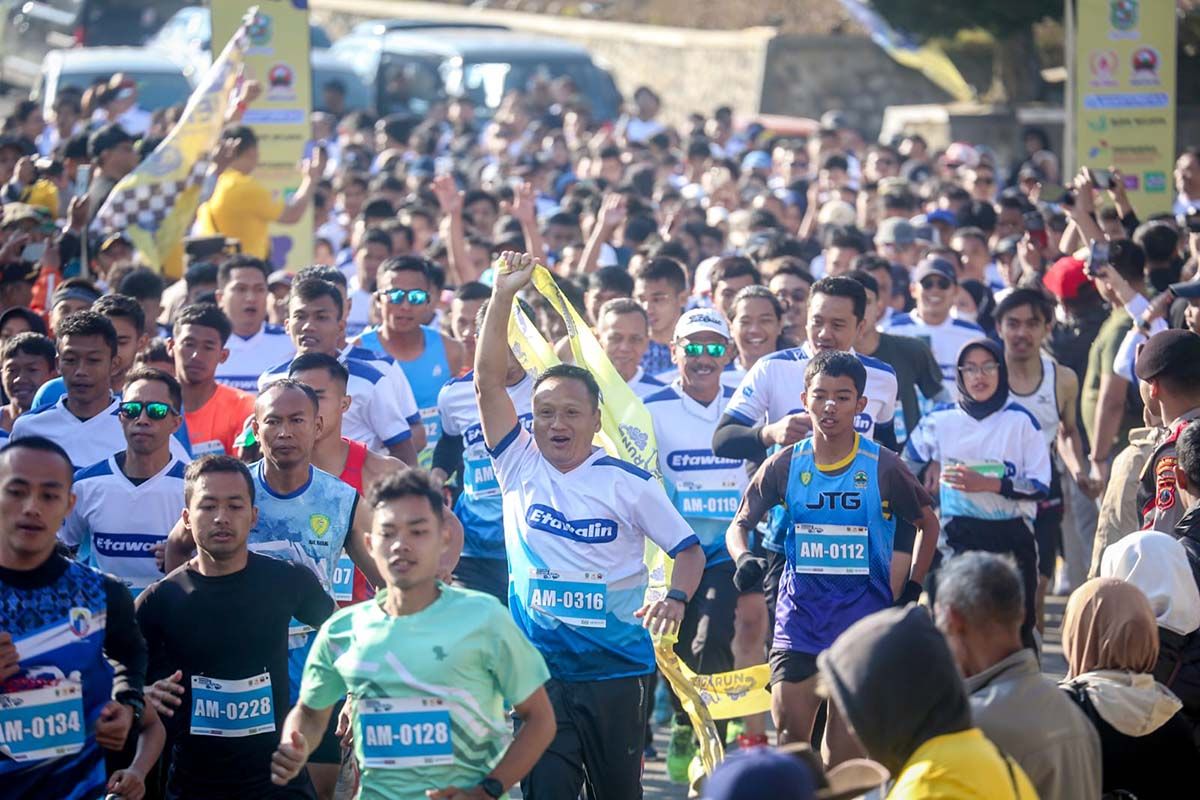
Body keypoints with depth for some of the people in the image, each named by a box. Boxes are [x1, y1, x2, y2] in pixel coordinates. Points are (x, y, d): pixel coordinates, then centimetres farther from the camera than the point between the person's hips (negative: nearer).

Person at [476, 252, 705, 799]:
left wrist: (674, 598, -19)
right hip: (540, 669, 1)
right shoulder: (521, 468, 2)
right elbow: (488, 383, -3)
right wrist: (502, 297, -7)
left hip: (617, 669, -1)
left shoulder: (627, 482, -3)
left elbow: (689, 550, 1)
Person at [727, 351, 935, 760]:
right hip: (799, 614, 2)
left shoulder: (882, 467, -4)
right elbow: (740, 525, 10)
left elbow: (927, 523, 10)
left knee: (845, 752, 0)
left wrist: (911, 589, 4)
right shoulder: (785, 465, 0)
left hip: (863, 614, -1)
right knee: (789, 733, -6)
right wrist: (745, 558, -12)